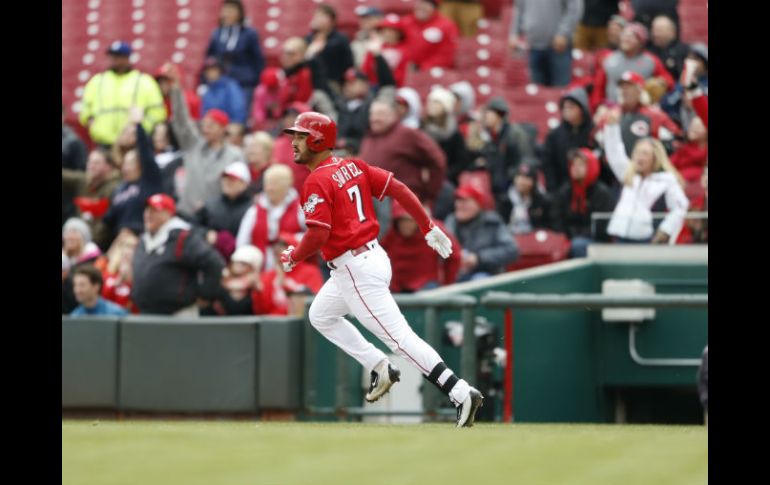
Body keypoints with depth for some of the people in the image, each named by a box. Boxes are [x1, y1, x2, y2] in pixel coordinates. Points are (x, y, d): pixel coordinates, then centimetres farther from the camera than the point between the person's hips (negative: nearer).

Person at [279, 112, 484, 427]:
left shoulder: (318, 182, -15)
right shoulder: (354, 166, 10)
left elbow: (318, 235, -23)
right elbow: (398, 190, 7)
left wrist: (292, 257, -4)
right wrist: (429, 228, 9)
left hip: (357, 270, -10)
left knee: (399, 336, -9)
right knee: (320, 316, 26)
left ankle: (461, 394, -14)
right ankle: (380, 368, 21)